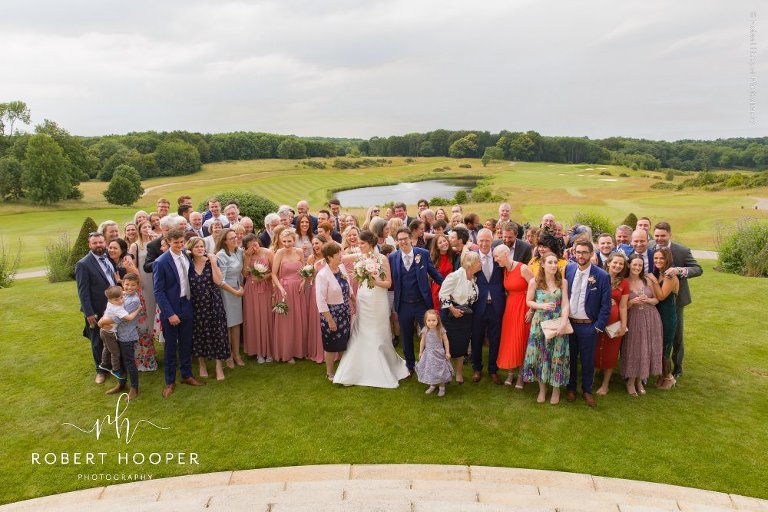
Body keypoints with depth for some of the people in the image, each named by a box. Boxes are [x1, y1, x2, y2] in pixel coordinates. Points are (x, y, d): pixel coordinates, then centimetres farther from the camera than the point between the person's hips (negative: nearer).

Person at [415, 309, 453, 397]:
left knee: (440, 370, 4)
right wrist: (420, 352, 9)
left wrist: (447, 352, -4)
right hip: (428, 354, 2)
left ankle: (442, 387, 20)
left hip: (439, 353, -2)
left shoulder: (441, 330, -15)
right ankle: (432, 385, 30)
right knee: (429, 370, 11)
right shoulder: (425, 330, -9)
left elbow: (445, 341, -4)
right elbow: (423, 342, 4)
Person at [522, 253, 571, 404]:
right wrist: (542, 305, -15)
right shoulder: (534, 281, -4)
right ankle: (542, 388, 23)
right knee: (540, 355, 6)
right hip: (540, 323, 0)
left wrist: (564, 323, -20)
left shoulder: (563, 282, -2)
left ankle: (556, 389, 22)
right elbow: (528, 301, 3)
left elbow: (565, 304, -7)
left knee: (557, 356, 4)